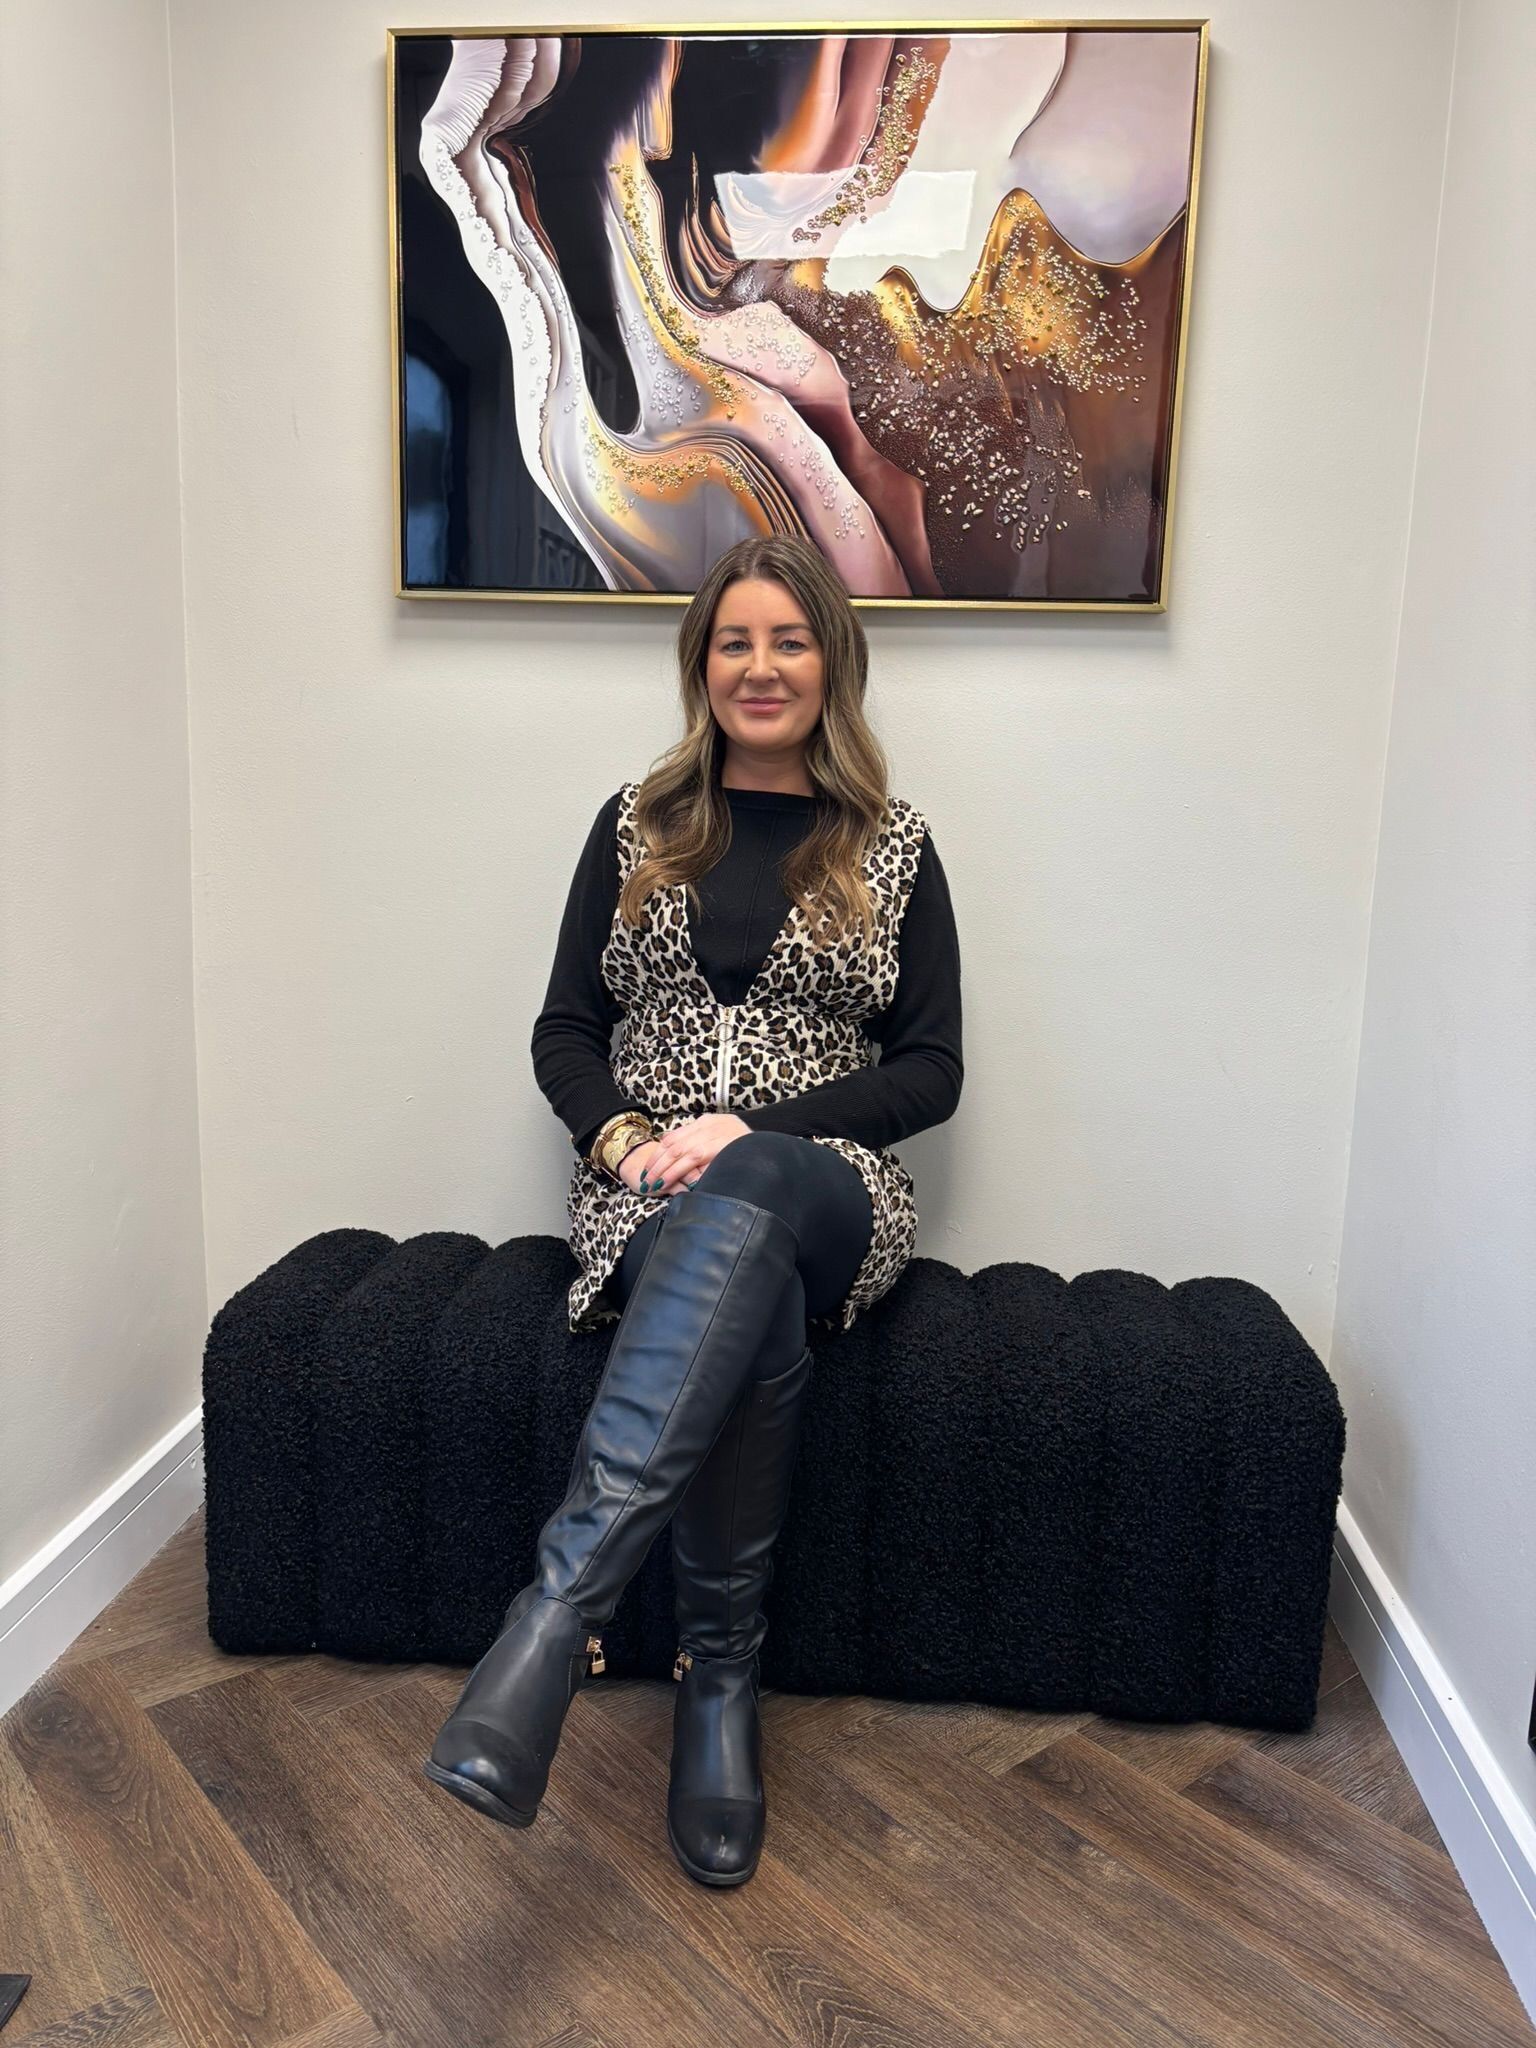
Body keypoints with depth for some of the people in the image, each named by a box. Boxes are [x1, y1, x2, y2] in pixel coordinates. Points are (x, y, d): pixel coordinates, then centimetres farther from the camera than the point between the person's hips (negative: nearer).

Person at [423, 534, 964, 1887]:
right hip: (649, 1195, 1)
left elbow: (932, 1072, 3)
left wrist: (752, 1127, -12)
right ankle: (722, 1684, -22)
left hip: (827, 1191, -1)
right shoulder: (637, 824, 13)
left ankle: (558, 1607, -42)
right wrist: (621, 1132, -10)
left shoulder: (893, 847, 9)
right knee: (758, 1312, -36)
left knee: (738, 1205, -39)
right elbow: (564, 1034, 12)